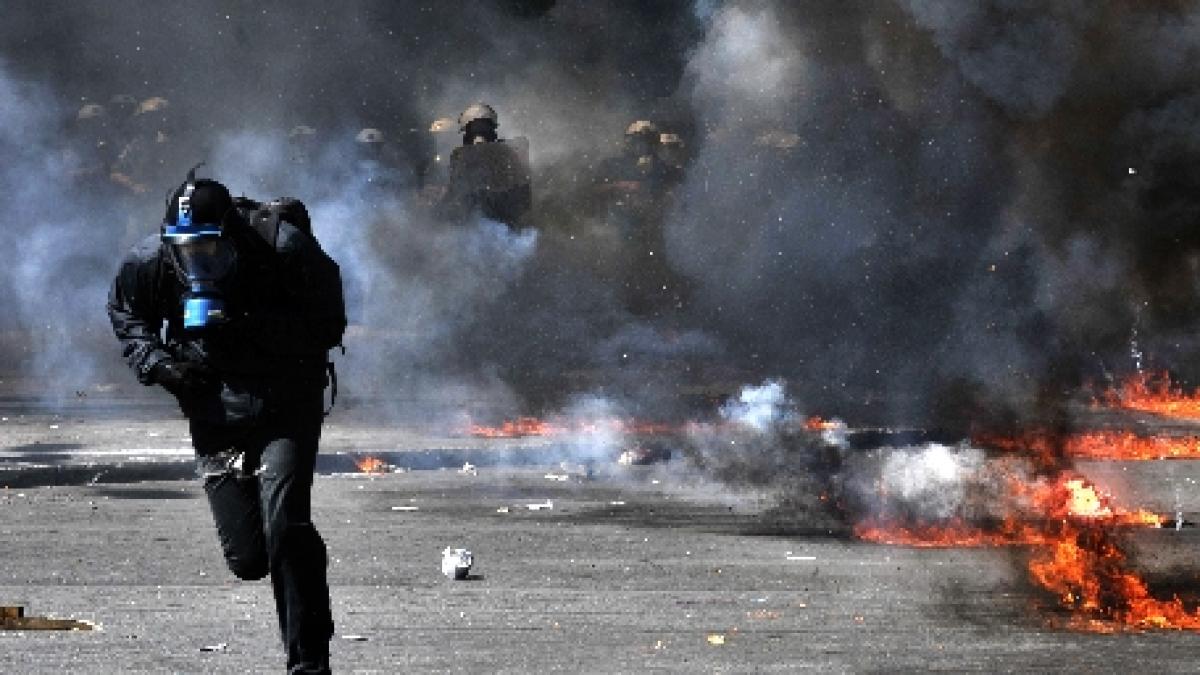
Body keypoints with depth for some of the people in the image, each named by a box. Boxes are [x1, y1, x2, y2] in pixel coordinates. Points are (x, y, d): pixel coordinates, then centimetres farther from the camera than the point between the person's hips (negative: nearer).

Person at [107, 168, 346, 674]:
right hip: (215, 413, 3)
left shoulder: (284, 247, -20)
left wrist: (251, 328, -29)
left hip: (287, 407, -3)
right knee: (247, 560, 0)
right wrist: (156, 362, -6)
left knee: (285, 525, -22)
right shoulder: (150, 261, -9)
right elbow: (125, 313, 12)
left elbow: (328, 325, -18)